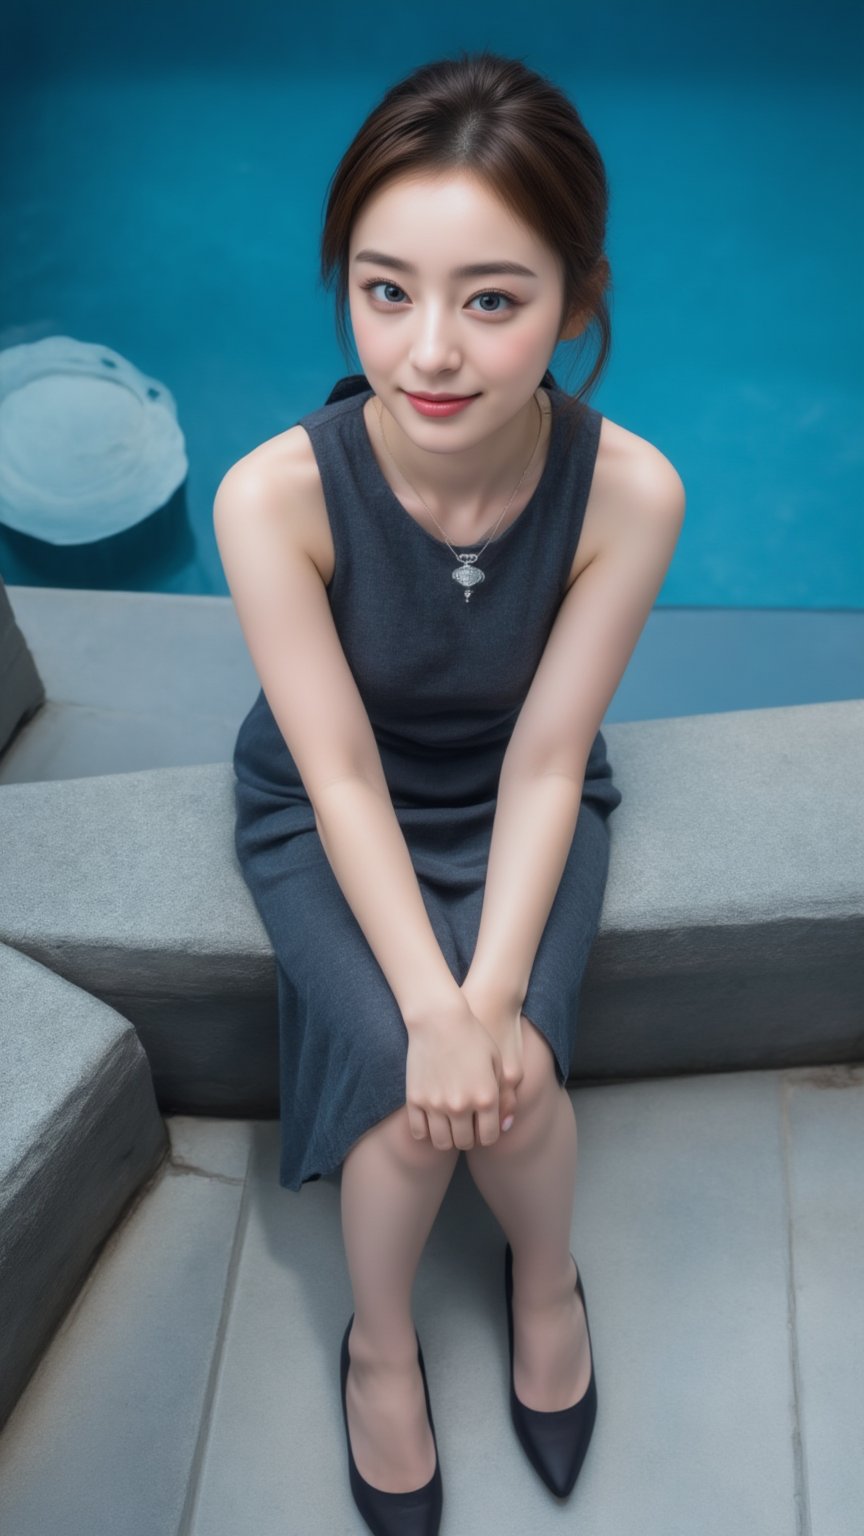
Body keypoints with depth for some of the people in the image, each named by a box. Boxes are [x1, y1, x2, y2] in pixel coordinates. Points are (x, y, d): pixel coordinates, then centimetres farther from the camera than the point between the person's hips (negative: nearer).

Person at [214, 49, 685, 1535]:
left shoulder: (631, 492, -26)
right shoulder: (275, 493, -30)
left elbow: (544, 761, -19)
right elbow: (342, 773, -22)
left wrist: (494, 994, -26)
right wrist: (433, 1004, -26)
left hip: (519, 807, 1)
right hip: (325, 817, 0)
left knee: (509, 1075, -18)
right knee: (404, 1087, -18)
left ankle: (547, 1279, 20)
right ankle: (381, 1340, 16)